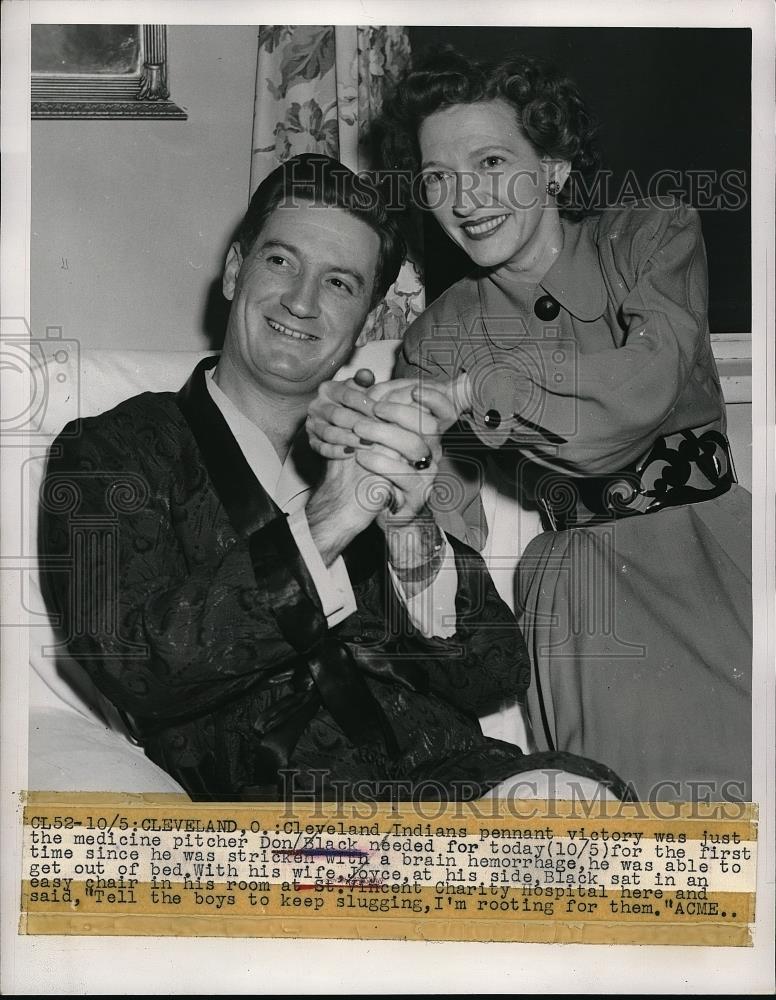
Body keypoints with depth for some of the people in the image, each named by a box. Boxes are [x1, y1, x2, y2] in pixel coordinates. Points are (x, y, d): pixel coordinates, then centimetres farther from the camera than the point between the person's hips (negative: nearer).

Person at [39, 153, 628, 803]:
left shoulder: (392, 452, 15)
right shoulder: (106, 453, 5)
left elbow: (495, 676, 8)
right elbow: (135, 668, -10)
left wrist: (408, 533, -10)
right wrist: (316, 530, -19)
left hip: (448, 771, 4)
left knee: (580, 796, -28)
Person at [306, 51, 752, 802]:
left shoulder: (655, 236, 4)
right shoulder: (436, 339, 7)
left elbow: (650, 380, -17)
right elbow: (453, 530, -3)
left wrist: (469, 391, -27)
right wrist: (370, 445, -24)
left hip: (716, 549, 0)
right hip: (583, 591, 0)